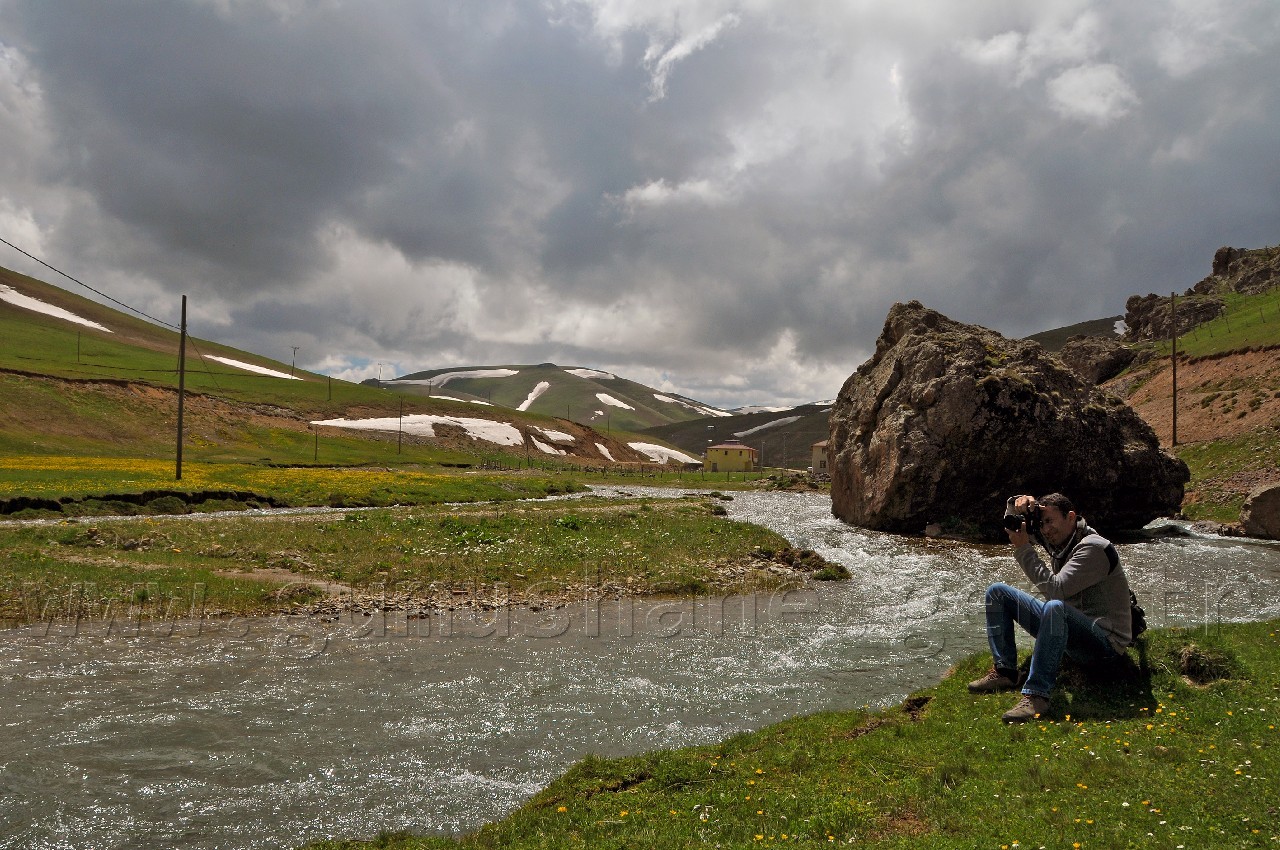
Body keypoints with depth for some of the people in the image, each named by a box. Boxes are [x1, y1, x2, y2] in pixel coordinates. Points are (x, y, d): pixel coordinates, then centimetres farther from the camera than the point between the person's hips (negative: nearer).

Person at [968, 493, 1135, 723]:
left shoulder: (1093, 548, -18)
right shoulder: (1059, 541, 7)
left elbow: (1055, 588, -30)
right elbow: (1011, 523, 17)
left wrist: (1023, 549, -25)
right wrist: (1019, 505, -5)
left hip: (1105, 642, -9)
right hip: (1067, 629, 9)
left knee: (1055, 607, -42)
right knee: (998, 592, 6)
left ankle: (1036, 695, -40)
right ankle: (1004, 672, -2)